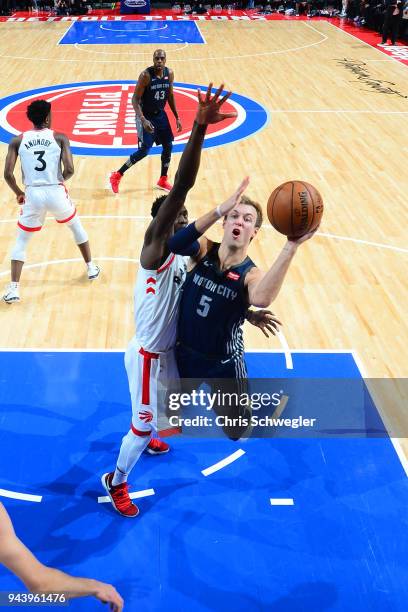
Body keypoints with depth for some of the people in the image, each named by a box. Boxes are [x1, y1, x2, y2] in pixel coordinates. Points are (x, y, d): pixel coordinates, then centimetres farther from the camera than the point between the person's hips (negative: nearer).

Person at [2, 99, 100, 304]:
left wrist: (18, 193, 14)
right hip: (56, 193, 0)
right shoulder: (60, 138, 0)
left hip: (33, 195, 0)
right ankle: (91, 268, 39)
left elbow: (7, 174, -4)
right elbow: (69, 170, -10)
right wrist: (59, 181, 12)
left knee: (20, 242, 16)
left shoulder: (17, 141, 3)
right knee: (77, 227, 30)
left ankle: (13, 288, 4)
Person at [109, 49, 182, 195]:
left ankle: (163, 181, 24)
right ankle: (117, 176, 3)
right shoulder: (146, 75, -21)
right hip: (146, 116, -6)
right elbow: (135, 99, -20)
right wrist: (143, 120, -32)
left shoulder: (169, 73, -3)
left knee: (168, 146, 7)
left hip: (160, 114, 6)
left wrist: (177, 118, 10)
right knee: (144, 151, -11)